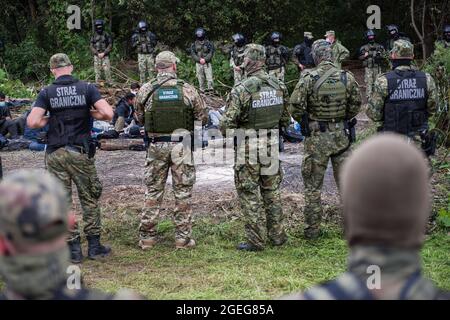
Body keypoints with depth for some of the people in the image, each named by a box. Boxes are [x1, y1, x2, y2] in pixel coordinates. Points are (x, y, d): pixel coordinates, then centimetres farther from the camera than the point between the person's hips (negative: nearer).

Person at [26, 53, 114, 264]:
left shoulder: (46, 93, -1)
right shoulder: (87, 88, -3)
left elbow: (32, 122, -11)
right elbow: (108, 113, -13)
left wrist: (50, 119, 8)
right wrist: (90, 113, 6)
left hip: (55, 154, 0)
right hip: (80, 152, 0)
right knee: (89, 199, 12)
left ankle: (73, 248, 9)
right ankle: (94, 246, 15)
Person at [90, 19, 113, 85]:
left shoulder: (106, 35, 2)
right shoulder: (94, 36, 9)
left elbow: (110, 46, -1)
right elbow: (92, 47, 7)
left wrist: (104, 53, -10)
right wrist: (97, 53, -6)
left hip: (105, 56, -2)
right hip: (97, 56, 2)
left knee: (107, 70, -10)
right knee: (97, 71, 1)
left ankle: (109, 83, -6)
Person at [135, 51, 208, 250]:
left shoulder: (146, 90, -2)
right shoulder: (187, 90, -5)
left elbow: (140, 119, 8)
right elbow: (203, 118, 1)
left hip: (156, 145, 1)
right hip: (181, 144, -1)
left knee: (153, 191, 11)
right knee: (183, 192, 7)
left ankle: (147, 237, 13)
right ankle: (183, 238, 9)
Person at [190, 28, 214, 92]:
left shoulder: (209, 43, 5)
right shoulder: (194, 45, 9)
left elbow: (211, 53, 0)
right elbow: (193, 54, 4)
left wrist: (205, 59, -13)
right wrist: (199, 59, -11)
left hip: (207, 63, -2)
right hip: (198, 63, 2)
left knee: (209, 77, -11)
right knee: (200, 78, 2)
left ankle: (210, 88, -13)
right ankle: (202, 91, 6)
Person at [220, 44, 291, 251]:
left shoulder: (241, 90, -17)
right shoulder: (278, 86, 1)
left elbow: (227, 124, -16)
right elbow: (286, 119, 9)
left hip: (248, 148, -5)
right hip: (272, 145, 5)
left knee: (249, 194, 4)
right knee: (272, 191, 17)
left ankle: (255, 240, 8)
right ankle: (277, 236, 23)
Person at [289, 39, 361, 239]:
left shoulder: (308, 78, -13)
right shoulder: (347, 77, -4)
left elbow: (295, 107, -14)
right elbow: (356, 105, 3)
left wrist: (305, 122, 3)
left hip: (316, 137, -3)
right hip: (342, 135, 3)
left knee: (313, 185, 7)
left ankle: (312, 230, 10)